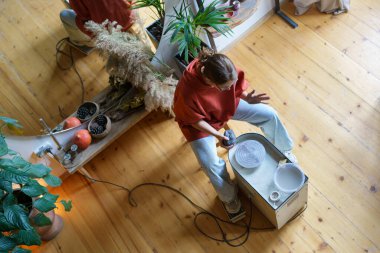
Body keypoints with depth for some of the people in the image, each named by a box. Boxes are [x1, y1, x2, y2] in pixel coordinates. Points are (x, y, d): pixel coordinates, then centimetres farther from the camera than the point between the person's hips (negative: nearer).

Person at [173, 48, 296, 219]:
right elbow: (195, 120, -24)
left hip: (229, 104, 5)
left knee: (269, 115, 0)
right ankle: (228, 197, 14)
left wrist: (247, 97, -27)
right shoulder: (187, 92, -42)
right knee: (210, 164, -18)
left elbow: (237, 86, -7)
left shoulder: (225, 70, -30)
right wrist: (217, 135, -34)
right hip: (201, 122, -4)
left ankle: (283, 150, 29)